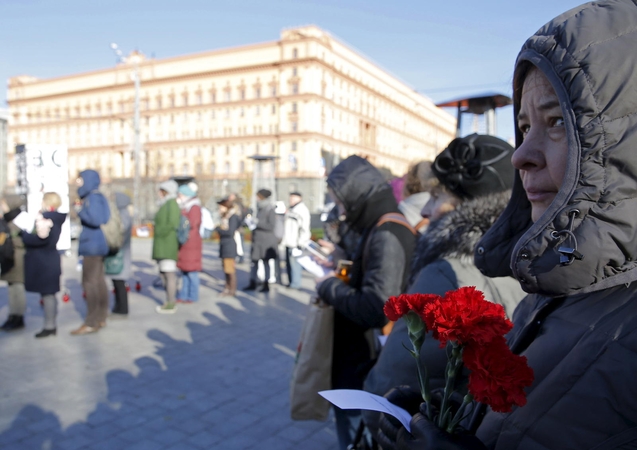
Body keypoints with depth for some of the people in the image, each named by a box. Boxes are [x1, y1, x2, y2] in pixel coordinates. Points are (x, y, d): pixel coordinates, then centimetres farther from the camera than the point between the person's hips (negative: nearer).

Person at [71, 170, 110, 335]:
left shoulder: (93, 197, -13)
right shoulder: (95, 196, 15)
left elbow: (96, 219, -25)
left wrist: (80, 211, -13)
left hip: (92, 246, -10)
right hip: (96, 245, 10)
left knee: (90, 282, -8)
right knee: (98, 281, 11)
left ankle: (91, 323, -5)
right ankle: (101, 318, 18)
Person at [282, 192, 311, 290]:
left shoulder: (302, 210, -11)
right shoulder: (291, 209, 21)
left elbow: (304, 228, -17)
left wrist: (300, 243, -20)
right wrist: (285, 240, 21)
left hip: (295, 243, -9)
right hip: (289, 242, 10)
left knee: (294, 262, -9)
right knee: (288, 263, 11)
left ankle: (296, 283, -5)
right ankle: (291, 282, 18)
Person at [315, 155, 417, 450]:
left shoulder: (385, 236, -23)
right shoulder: (382, 229, 7)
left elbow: (375, 310, -31)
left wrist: (330, 287, -17)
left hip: (363, 367, -9)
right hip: (361, 359, 9)